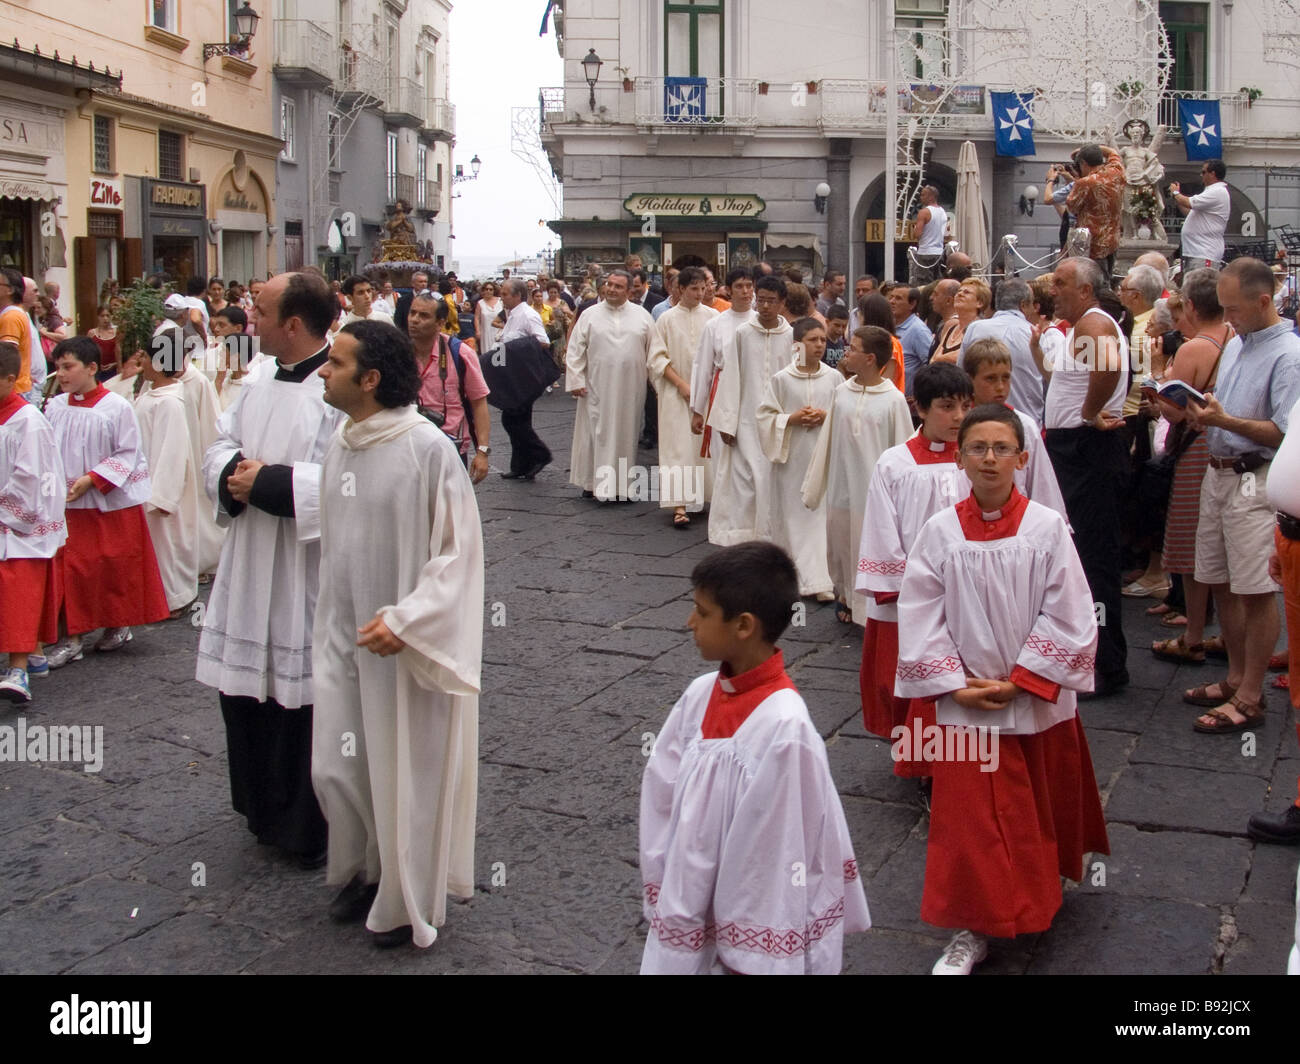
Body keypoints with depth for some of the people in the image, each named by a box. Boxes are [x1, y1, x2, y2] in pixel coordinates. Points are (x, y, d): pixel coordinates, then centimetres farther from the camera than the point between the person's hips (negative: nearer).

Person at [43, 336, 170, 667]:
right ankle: (73, 637, 13)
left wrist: (91, 480, -18)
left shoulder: (116, 407, -11)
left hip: (113, 503, -3)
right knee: (72, 568, 3)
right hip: (70, 504, 3)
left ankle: (118, 625, 26)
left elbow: (127, 455, -10)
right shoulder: (54, 408, 2)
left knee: (116, 566, 7)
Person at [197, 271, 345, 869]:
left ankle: (310, 832, 21)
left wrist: (269, 482, -21)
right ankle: (267, 814, 36)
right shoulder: (259, 382, 11)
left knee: (305, 699, 3)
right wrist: (232, 474, -6)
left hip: (309, 575, -8)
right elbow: (220, 446, 17)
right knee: (244, 687, 16)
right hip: (250, 569, 8)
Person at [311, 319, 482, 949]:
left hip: (406, 643, -6)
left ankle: (408, 904, 28)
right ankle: (364, 872, 37)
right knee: (334, 768, 12)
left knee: (404, 772, 8)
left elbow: (460, 549, -16)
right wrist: (328, 625, 15)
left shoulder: (427, 448, -18)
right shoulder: (340, 446, 3)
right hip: (345, 634, 6)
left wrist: (405, 619, -23)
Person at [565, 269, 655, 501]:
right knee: (596, 433, 1)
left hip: (630, 388, 1)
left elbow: (653, 351, 7)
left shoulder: (642, 315, 5)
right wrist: (575, 381, -4)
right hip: (597, 386, -1)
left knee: (626, 433, 7)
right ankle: (594, 482, 9)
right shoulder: (590, 315, 3)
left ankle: (622, 484, 15)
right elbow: (575, 351, 2)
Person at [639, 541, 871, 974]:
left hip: (744, 928, -6)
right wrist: (664, 893, 5)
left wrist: (752, 957, -11)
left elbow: (774, 854, -18)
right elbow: (662, 799, 3)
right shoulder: (700, 695, -5)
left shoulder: (783, 728, -24)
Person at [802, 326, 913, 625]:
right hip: (840, 488, 4)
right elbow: (826, 443, 8)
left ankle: (868, 610, 16)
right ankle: (845, 597, 36)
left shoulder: (893, 400, -10)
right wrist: (813, 487, 11)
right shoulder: (842, 392, 2)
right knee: (840, 546, 16)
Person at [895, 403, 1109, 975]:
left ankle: (1042, 890, 44)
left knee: (1043, 808, 17)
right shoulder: (940, 532, -7)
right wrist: (955, 685, -11)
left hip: (1039, 701, 0)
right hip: (965, 705, 0)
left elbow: (1066, 615, -9)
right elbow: (920, 618, -4)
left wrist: (1020, 681, -12)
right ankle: (974, 929, 16)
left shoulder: (1047, 527, -9)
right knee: (968, 817, 3)